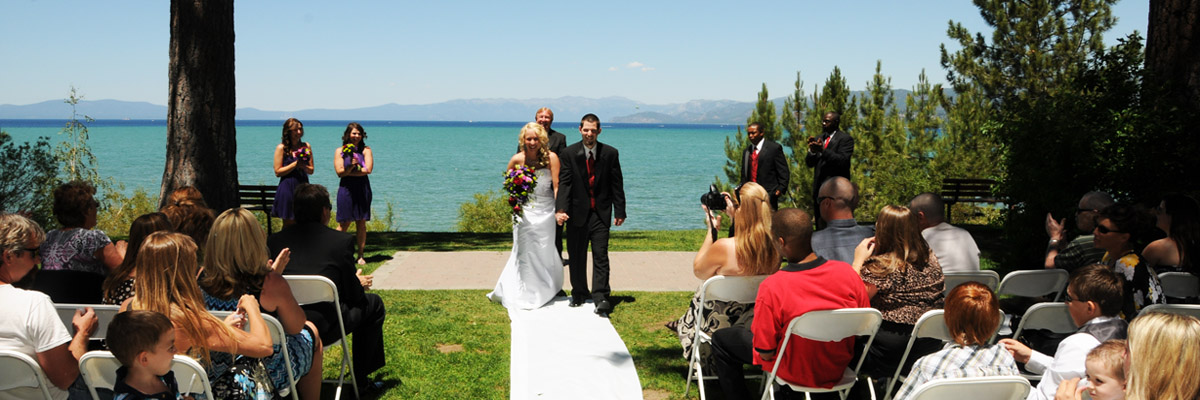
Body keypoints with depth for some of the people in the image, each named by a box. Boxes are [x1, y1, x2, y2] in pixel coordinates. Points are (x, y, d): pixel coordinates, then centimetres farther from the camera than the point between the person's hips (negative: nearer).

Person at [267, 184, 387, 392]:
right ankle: (361, 381, 24)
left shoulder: (274, 240, 6)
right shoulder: (342, 241, -5)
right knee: (373, 303, 20)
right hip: (322, 329, -5)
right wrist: (359, 284, 25)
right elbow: (352, 295, -1)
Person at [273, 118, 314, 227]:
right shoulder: (281, 148, -2)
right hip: (287, 188, -4)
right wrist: (295, 164, -14)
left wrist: (303, 166, -10)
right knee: (288, 225, 1)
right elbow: (278, 172, -7)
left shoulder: (306, 146, 9)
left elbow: (311, 171, 11)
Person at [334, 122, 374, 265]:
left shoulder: (366, 150, 5)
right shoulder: (340, 151, 5)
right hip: (346, 189, -1)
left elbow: (368, 169, -7)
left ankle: (360, 256, 9)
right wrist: (351, 166, -21)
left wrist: (347, 172, -7)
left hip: (362, 189, 1)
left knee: (361, 223, 3)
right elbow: (339, 172, -4)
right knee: (344, 224, -2)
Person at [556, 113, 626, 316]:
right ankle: (578, 294, 25)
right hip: (578, 213, 1)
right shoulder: (570, 153, -1)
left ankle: (600, 298, -6)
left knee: (601, 255, -5)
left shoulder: (610, 153, 0)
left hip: (601, 213, -1)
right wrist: (561, 209, -19)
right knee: (577, 256, 11)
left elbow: (617, 185, 2)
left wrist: (620, 211, 0)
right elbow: (564, 183, -7)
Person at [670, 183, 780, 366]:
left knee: (699, 299, 30)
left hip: (719, 324, -5)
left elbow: (698, 271, -10)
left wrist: (711, 229, -6)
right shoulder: (775, 246, -18)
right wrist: (735, 218, 10)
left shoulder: (723, 247, -33)